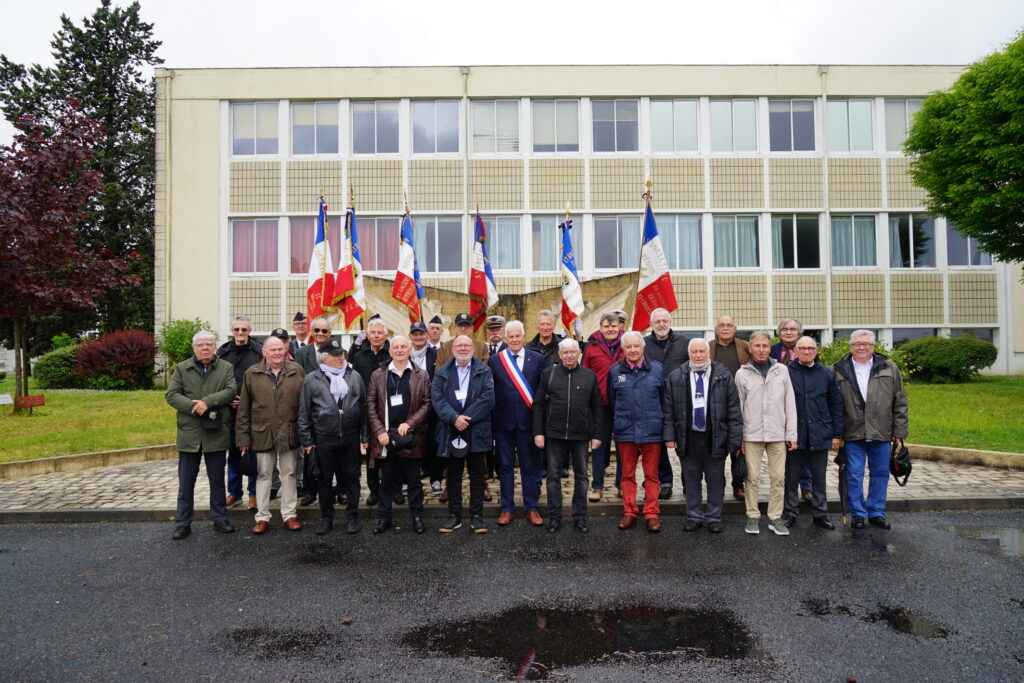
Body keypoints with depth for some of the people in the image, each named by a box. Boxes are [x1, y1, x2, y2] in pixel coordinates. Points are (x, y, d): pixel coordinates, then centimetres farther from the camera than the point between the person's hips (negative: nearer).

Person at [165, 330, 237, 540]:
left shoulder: (226, 368, 4)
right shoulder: (182, 368, 6)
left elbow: (230, 391, -9)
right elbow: (171, 394, -2)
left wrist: (207, 401, -22)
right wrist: (193, 406, -17)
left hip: (216, 433, 0)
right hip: (189, 433, 0)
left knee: (217, 480, 11)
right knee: (186, 482, 6)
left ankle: (220, 518, 23)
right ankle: (183, 523, 16)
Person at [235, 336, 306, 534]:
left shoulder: (296, 371, 1)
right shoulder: (252, 374, 1)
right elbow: (244, 408, 1)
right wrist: (243, 436, -2)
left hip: (289, 433, 0)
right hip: (262, 433, 0)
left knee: (289, 474, 9)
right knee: (264, 475, 9)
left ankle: (289, 514, 20)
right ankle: (262, 517, 20)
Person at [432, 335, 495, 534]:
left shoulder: (483, 371, 2)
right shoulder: (442, 373, 7)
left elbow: (488, 397, -10)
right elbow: (436, 398, -5)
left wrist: (467, 418, -16)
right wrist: (454, 418, -19)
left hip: (477, 431, -1)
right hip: (451, 430, 1)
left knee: (477, 474, 6)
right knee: (453, 475, 9)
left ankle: (476, 516, 15)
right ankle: (454, 516, 19)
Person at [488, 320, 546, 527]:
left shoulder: (537, 359, 2)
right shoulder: (495, 360, 2)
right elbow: (489, 393, 1)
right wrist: (490, 422, -3)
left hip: (528, 420, 0)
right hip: (503, 421, 1)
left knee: (530, 466, 8)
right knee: (505, 466, 10)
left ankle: (531, 508, 21)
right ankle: (507, 508, 23)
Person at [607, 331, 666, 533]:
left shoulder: (657, 369, 1)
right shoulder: (615, 371, 2)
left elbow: (664, 397, 9)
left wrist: (655, 418, 10)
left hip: (651, 430, -1)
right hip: (625, 431, 1)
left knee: (651, 475, 6)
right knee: (628, 474, 9)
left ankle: (652, 514, 15)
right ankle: (629, 512, 19)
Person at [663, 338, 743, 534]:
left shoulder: (724, 376, 0)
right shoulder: (675, 377, 3)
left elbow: (734, 410, 0)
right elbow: (668, 409, 5)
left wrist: (735, 439, -4)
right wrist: (669, 435, -1)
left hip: (715, 438, -1)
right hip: (688, 438, 1)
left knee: (715, 480, 9)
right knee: (691, 479, 10)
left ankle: (714, 518, 23)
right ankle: (694, 517, 24)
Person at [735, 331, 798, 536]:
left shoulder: (782, 370, 5)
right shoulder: (742, 373, 1)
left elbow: (790, 404, 5)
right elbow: (738, 407, 3)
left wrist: (792, 434, 2)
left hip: (777, 434, 1)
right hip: (751, 435, -1)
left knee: (778, 478, 4)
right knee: (752, 477, 4)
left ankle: (775, 518, 15)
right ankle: (753, 516, 15)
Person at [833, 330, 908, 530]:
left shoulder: (890, 369, 5)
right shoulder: (839, 371, 0)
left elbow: (900, 403, 7)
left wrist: (899, 431, 2)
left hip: (881, 433, 2)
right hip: (853, 434, -2)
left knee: (880, 474, 11)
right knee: (854, 475, 4)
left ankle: (877, 513, 25)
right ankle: (857, 513, 18)